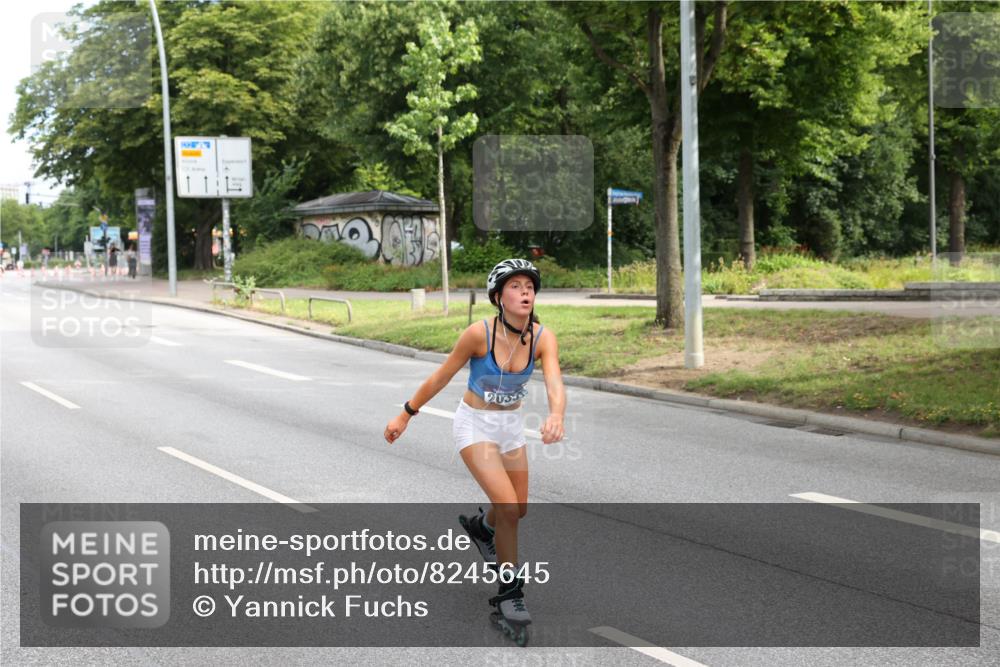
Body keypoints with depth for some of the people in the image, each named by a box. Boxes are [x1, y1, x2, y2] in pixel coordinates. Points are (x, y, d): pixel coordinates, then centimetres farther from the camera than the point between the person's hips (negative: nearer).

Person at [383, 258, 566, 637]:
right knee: (508, 506, -18)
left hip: (511, 425, 5)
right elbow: (441, 377, -10)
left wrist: (556, 415, -52)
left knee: (518, 509, 16)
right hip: (475, 425, -5)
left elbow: (555, 384, -30)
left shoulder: (542, 337, -15)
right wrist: (406, 415, -2)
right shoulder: (479, 333, -23)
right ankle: (509, 591, -1)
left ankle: (480, 526, 52)